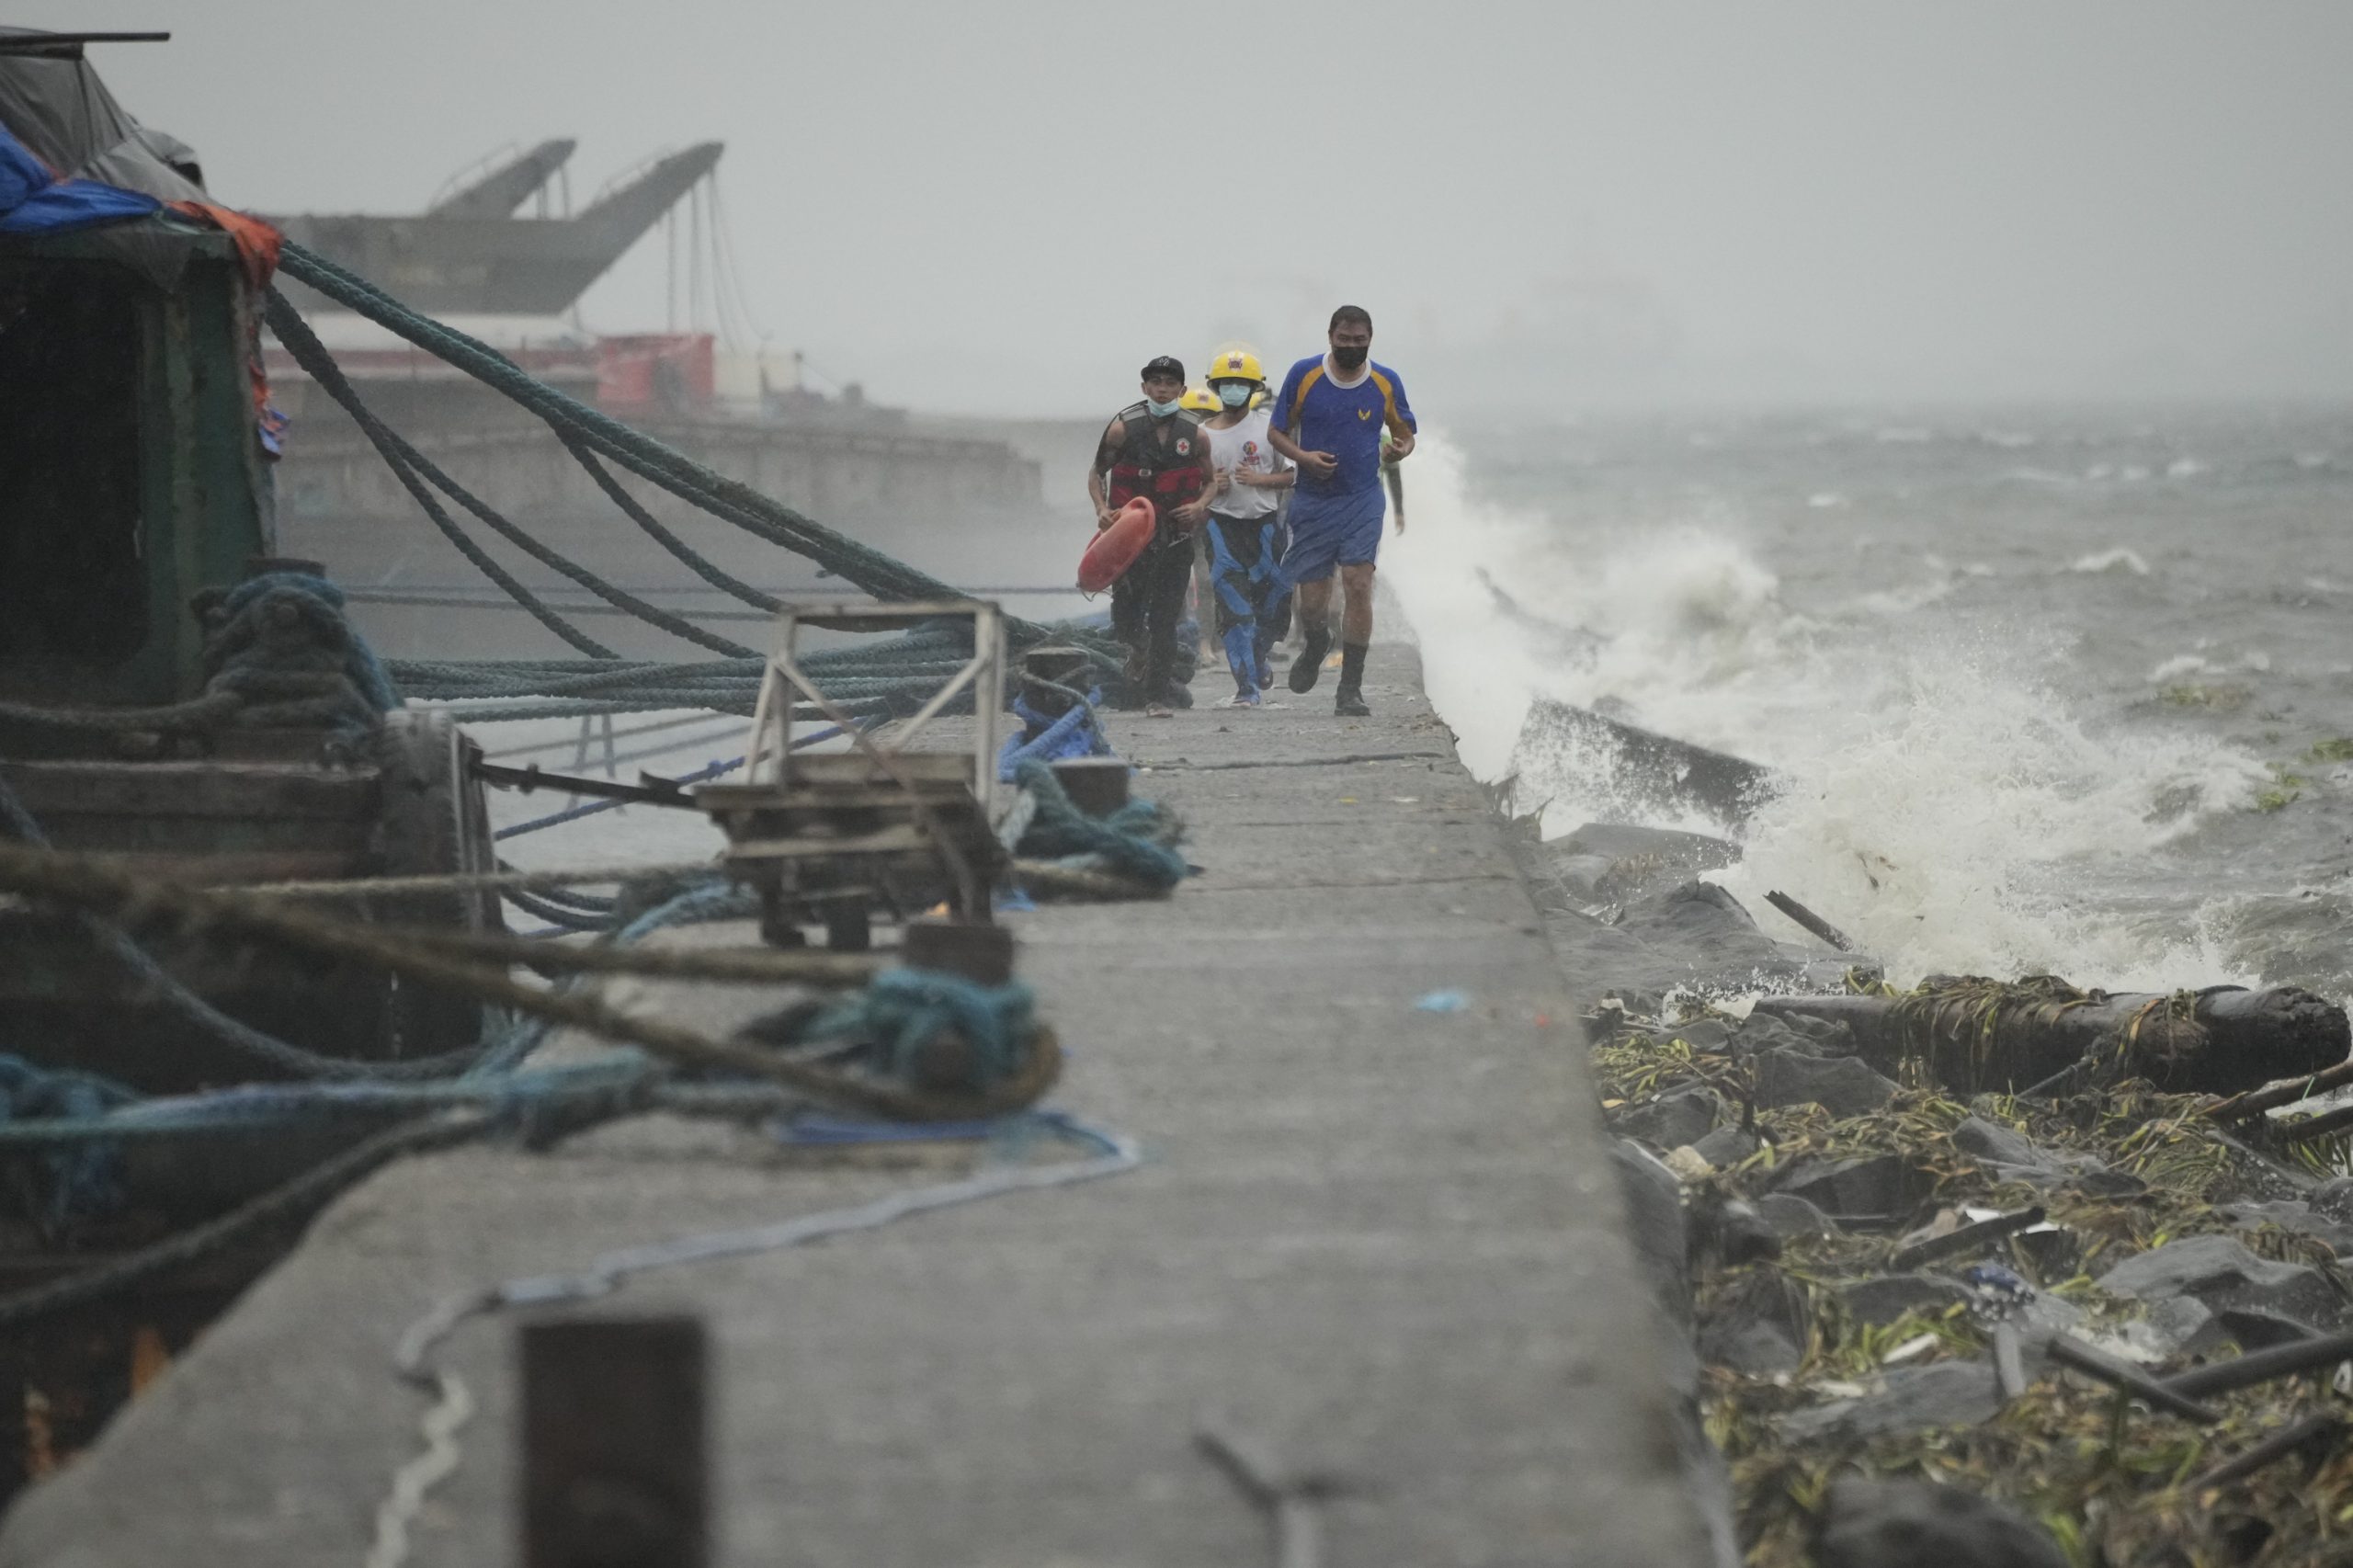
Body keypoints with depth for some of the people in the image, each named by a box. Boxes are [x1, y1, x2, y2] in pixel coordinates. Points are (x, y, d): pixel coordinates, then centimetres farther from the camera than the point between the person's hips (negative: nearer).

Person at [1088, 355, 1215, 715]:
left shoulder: (1195, 435, 1)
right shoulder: (1123, 428, -4)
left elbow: (1210, 480, 15)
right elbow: (1097, 472, 7)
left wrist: (1200, 505, -6)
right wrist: (1101, 509, -9)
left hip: (1176, 534, 1)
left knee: (1165, 618, -2)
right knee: (1126, 612, 1)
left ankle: (1156, 694, 2)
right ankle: (1137, 667, 31)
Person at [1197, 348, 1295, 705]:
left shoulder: (1268, 427, 2)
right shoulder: (1205, 434, 6)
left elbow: (1292, 475, 3)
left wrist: (1259, 479, -12)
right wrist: (1211, 486, -7)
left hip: (1264, 523, 0)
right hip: (1222, 524, 0)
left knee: (1271, 604, 3)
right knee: (1234, 608, -9)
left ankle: (1258, 657, 36)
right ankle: (1247, 686, -8)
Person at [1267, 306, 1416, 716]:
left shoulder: (1386, 383, 0)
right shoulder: (1304, 375, -3)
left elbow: (1405, 433, 12)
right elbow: (1276, 432, 4)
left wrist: (1402, 448, -13)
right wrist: (1303, 457, -16)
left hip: (1363, 500, 0)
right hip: (1313, 501, 0)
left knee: (1358, 585, -14)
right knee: (1312, 601, 3)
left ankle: (1351, 690, -8)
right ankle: (1317, 644, 41)